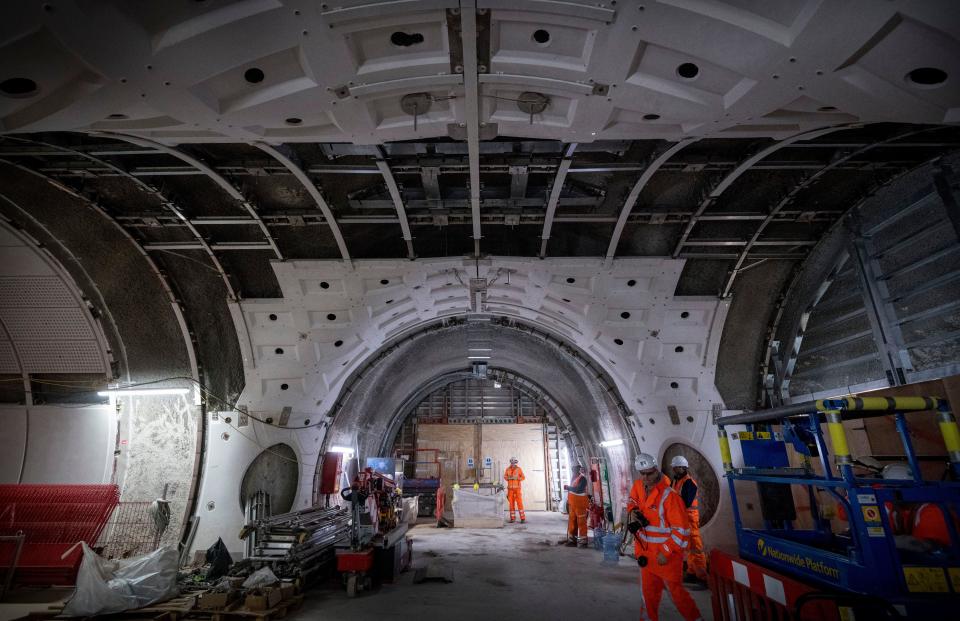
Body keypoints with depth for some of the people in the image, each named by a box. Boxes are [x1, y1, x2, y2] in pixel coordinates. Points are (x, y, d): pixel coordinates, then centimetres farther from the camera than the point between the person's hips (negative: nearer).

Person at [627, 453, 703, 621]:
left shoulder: (669, 495, -26)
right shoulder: (638, 485, -6)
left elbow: (682, 529, -23)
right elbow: (633, 501, 16)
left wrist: (666, 552, -20)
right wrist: (633, 511, -6)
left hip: (667, 553, -6)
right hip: (647, 550, 6)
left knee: (675, 590, 7)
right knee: (649, 589, 21)